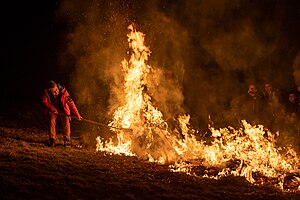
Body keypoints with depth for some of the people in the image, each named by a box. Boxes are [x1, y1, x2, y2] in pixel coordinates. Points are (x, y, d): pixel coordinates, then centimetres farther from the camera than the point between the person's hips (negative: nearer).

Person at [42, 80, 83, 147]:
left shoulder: (63, 91, -34)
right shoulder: (46, 92, -29)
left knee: (66, 122, -13)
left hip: (63, 109, -1)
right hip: (53, 109, 1)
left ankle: (67, 141, -6)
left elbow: (71, 103, -33)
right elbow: (44, 101, -11)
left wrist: (77, 115, -33)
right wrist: (52, 108, -21)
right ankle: (52, 140, 1)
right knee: (52, 122, -11)